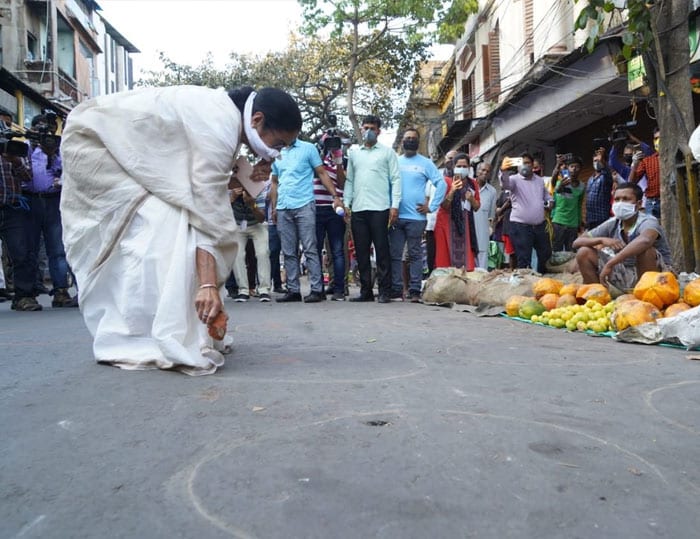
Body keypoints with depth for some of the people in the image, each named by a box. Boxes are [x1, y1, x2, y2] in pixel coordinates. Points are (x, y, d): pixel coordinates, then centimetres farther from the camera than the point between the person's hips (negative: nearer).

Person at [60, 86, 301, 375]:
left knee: (171, 226, 3)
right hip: (95, 139, -9)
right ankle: (134, 341, -17)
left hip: (127, 147, 10)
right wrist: (208, 284, -33)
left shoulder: (225, 112, 1)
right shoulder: (219, 126, -27)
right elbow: (207, 206, -31)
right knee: (156, 226, -21)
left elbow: (205, 181, 3)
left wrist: (247, 175, -14)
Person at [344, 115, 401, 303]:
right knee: (361, 252, 5)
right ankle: (366, 291, 12)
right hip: (358, 210, 4)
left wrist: (395, 205, -8)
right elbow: (349, 180, 17)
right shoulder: (353, 154, 19)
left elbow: (395, 179, 2)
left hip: (380, 209, -4)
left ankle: (384, 291, 0)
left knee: (382, 251, -4)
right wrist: (346, 204, 6)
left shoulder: (387, 152, 8)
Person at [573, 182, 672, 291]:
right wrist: (602, 240, -26)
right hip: (626, 275, 5)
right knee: (584, 253, -8)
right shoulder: (612, 224, -4)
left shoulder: (648, 221, -21)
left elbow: (645, 240, -47)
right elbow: (577, 242, -6)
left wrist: (609, 264, -49)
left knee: (644, 249, -35)